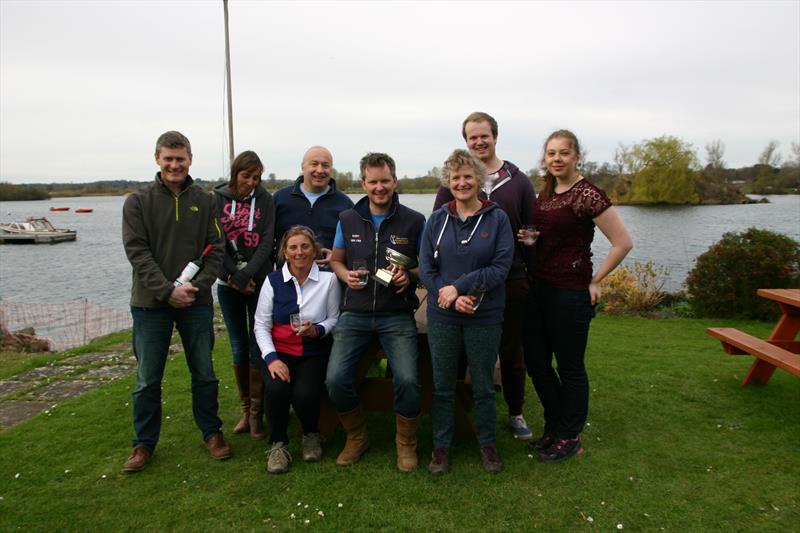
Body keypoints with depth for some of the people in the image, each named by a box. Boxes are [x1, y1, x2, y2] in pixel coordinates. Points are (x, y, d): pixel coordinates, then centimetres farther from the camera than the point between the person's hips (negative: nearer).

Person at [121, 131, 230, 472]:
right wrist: (167, 290, -17)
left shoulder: (205, 202, 5)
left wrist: (197, 286, -13)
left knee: (204, 373, 9)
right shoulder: (138, 202, 1)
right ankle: (144, 444, 24)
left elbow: (216, 250, 2)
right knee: (148, 379, 8)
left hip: (197, 302, 1)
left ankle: (211, 433, 26)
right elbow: (137, 252, -7)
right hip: (150, 303, -1)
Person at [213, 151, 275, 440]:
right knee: (239, 348, 7)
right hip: (228, 284, 1)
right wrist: (234, 278, -10)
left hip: (260, 282, -1)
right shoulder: (218, 199, 3)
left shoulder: (265, 200, 2)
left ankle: (256, 412, 7)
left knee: (258, 346, -3)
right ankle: (246, 409, 19)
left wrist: (245, 277, -15)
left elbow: (266, 243, -6)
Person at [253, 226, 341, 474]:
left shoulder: (328, 279, -1)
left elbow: (334, 319, 5)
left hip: (314, 353, -1)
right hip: (279, 352, 1)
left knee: (304, 394, -27)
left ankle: (311, 436, 8)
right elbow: (261, 324, 1)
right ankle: (278, 444, -2)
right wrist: (271, 358, -12)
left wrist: (317, 330, -17)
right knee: (277, 390, -29)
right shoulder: (273, 280, 1)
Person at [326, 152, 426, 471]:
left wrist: (410, 276, -15)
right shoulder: (348, 220, 7)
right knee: (336, 378, -10)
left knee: (407, 379, -18)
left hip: (397, 315, -2)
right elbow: (336, 260, 18)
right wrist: (345, 275, -4)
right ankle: (356, 438, 18)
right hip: (355, 313, 3)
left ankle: (406, 443, 11)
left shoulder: (414, 222, 0)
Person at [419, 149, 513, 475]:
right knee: (442, 385, 11)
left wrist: (459, 286, -17)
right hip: (443, 316, 2)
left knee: (483, 386, 12)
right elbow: (425, 268, -2)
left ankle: (487, 443, 32)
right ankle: (441, 445, 27)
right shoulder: (437, 219, 3)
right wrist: (452, 298, -16)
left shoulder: (497, 218, -3)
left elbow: (501, 267, -10)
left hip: (485, 317, -1)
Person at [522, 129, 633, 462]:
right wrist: (529, 237, 4)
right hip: (540, 286, 8)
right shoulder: (546, 192, 10)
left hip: (571, 293, -8)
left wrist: (595, 282, -9)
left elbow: (623, 243, -15)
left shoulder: (587, 194, -13)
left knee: (570, 367, 6)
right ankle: (554, 429, 33)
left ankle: (570, 439, 24)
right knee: (536, 362, 14)